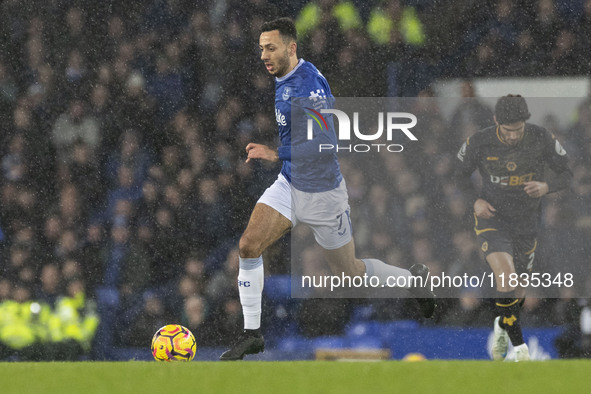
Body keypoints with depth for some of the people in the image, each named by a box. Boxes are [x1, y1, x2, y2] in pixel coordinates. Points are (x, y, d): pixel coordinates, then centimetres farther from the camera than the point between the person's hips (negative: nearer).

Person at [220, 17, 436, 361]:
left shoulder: (309, 83, -24)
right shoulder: (281, 82, 4)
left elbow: (327, 142, -30)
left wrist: (277, 154, -30)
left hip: (322, 192, -7)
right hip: (289, 185, 7)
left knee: (350, 272, 9)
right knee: (249, 246, -12)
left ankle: (414, 279, 36)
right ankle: (252, 334, -5)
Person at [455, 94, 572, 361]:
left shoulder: (542, 139, -15)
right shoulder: (479, 143, -16)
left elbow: (568, 174, -5)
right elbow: (459, 176, 0)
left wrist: (546, 187, -26)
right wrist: (475, 201, -18)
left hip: (527, 222, 2)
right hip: (492, 217, -2)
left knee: (518, 288, 14)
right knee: (505, 276, -25)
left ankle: (502, 326, 48)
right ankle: (519, 347, -14)